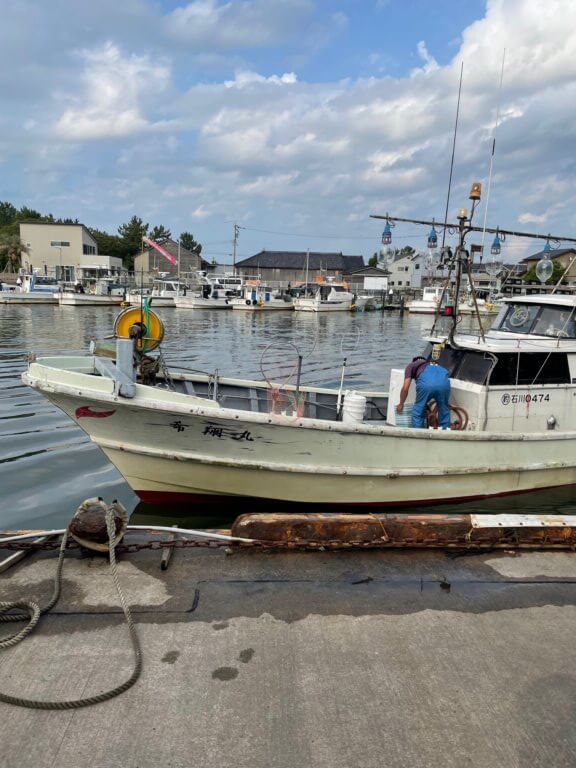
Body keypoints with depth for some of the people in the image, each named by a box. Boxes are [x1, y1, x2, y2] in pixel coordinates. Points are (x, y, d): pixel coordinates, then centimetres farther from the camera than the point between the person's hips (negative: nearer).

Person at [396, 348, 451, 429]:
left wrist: (401, 404, 36)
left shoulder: (411, 365, 31)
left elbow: (405, 388, 22)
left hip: (426, 382, -3)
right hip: (444, 381, 3)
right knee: (444, 410, 22)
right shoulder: (436, 365, 43)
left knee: (418, 410, 16)